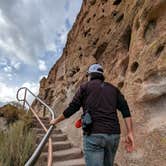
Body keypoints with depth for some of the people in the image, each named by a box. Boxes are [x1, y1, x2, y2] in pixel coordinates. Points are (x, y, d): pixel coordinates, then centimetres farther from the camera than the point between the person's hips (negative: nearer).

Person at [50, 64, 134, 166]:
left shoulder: (85, 87, 6)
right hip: (114, 135, 5)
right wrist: (130, 133, 1)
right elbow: (125, 110, 4)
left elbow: (71, 109, 5)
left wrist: (56, 121, 20)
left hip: (94, 134, -5)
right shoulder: (113, 88, 17)